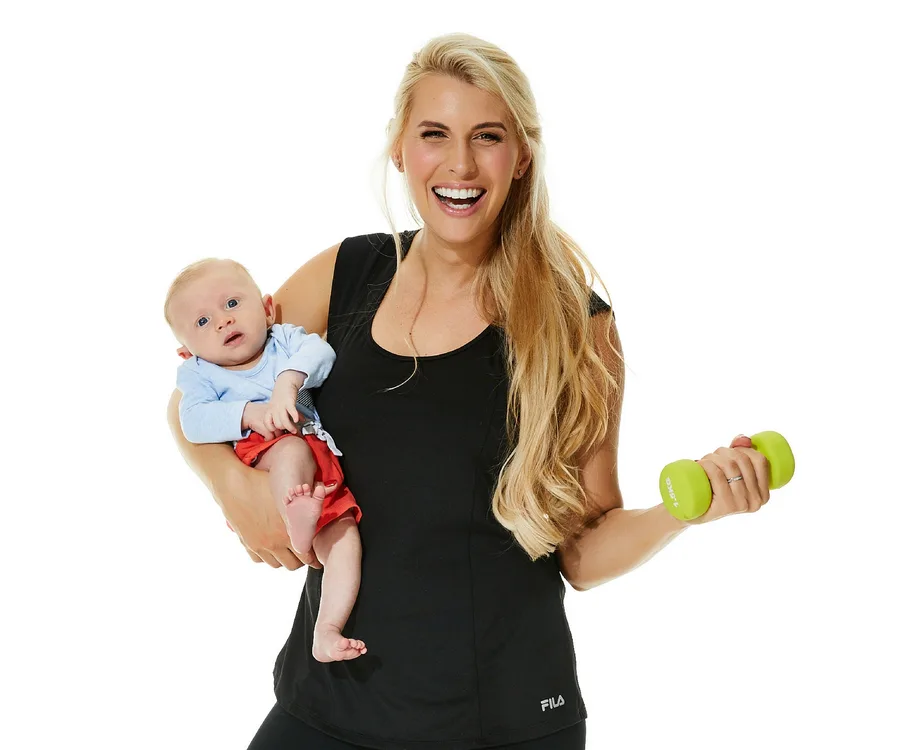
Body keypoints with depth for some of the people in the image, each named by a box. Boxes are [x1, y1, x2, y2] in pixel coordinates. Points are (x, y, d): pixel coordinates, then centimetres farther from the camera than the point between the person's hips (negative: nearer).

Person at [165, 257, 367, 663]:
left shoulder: (284, 340, 18)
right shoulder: (200, 374, 13)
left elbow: (319, 353, -4)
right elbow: (194, 421, -6)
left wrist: (288, 381, -24)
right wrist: (249, 413, -20)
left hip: (325, 472, 3)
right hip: (259, 456, -2)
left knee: (344, 536, -16)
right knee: (291, 449, -34)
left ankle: (326, 629, -20)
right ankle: (296, 521, -55)